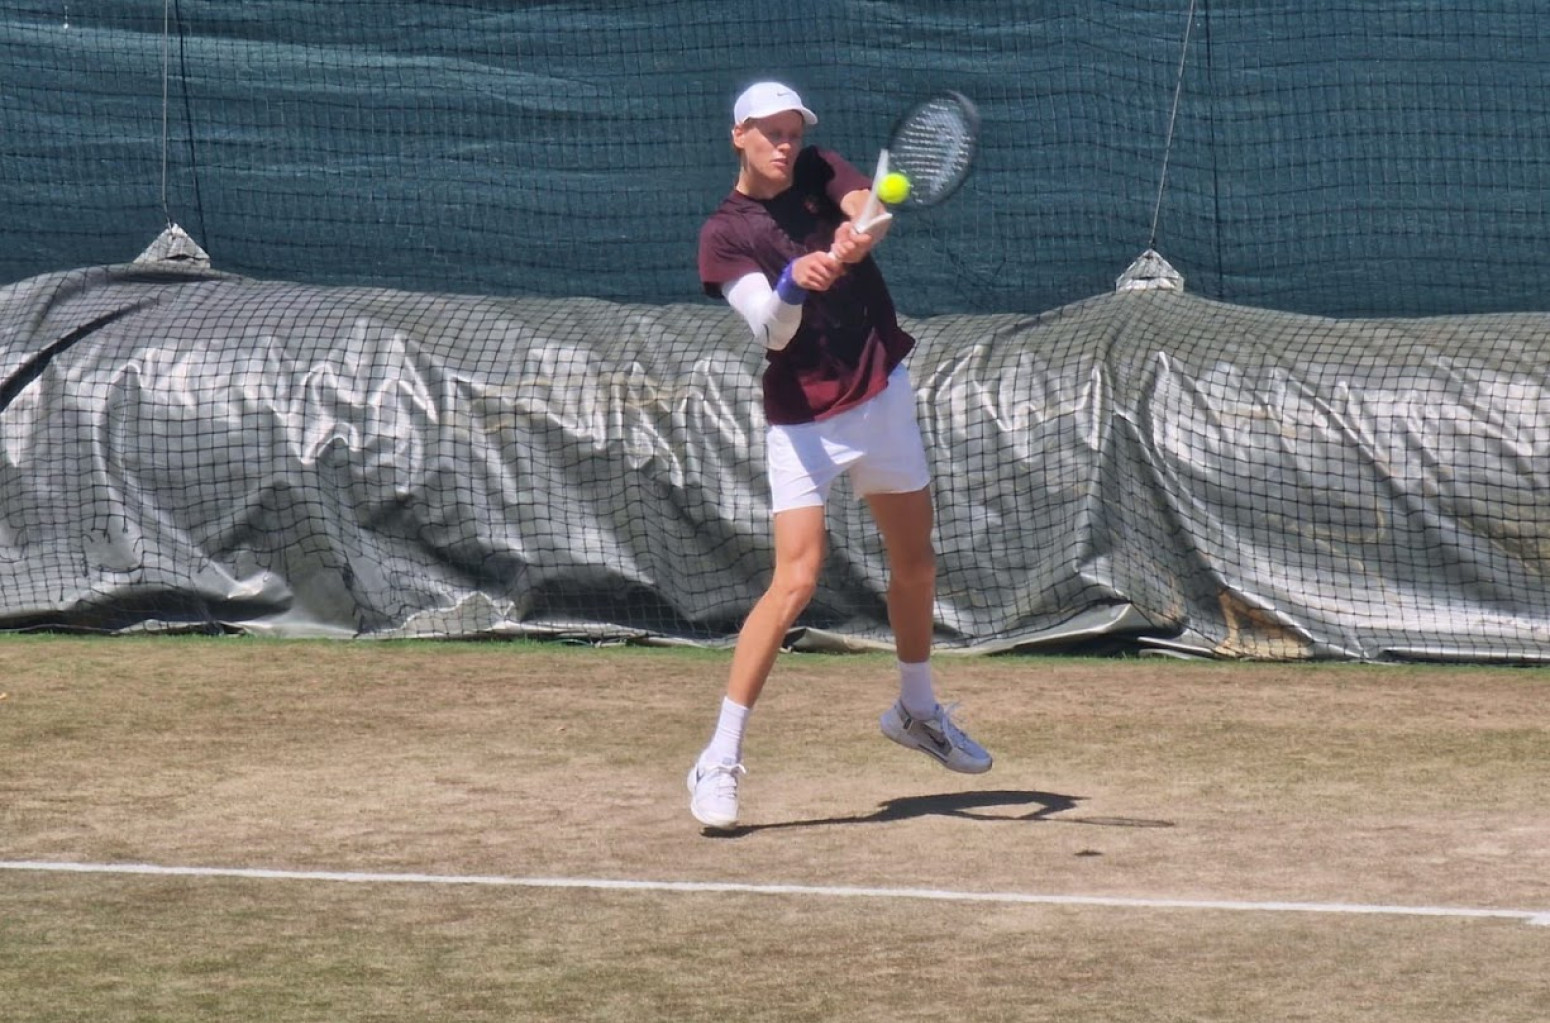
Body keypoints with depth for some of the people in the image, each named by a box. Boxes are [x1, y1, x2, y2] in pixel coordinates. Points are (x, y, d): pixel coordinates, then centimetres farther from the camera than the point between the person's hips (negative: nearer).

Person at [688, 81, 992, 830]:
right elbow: (771, 331, -20)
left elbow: (870, 209, -19)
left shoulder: (820, 173, 3)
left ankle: (917, 711, 42)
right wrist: (793, 284, -41)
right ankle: (719, 761, -16)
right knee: (796, 579, -18)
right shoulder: (726, 234, -9)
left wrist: (853, 240, -41)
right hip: (804, 420, -5)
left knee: (915, 561, 18)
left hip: (884, 395, 5)